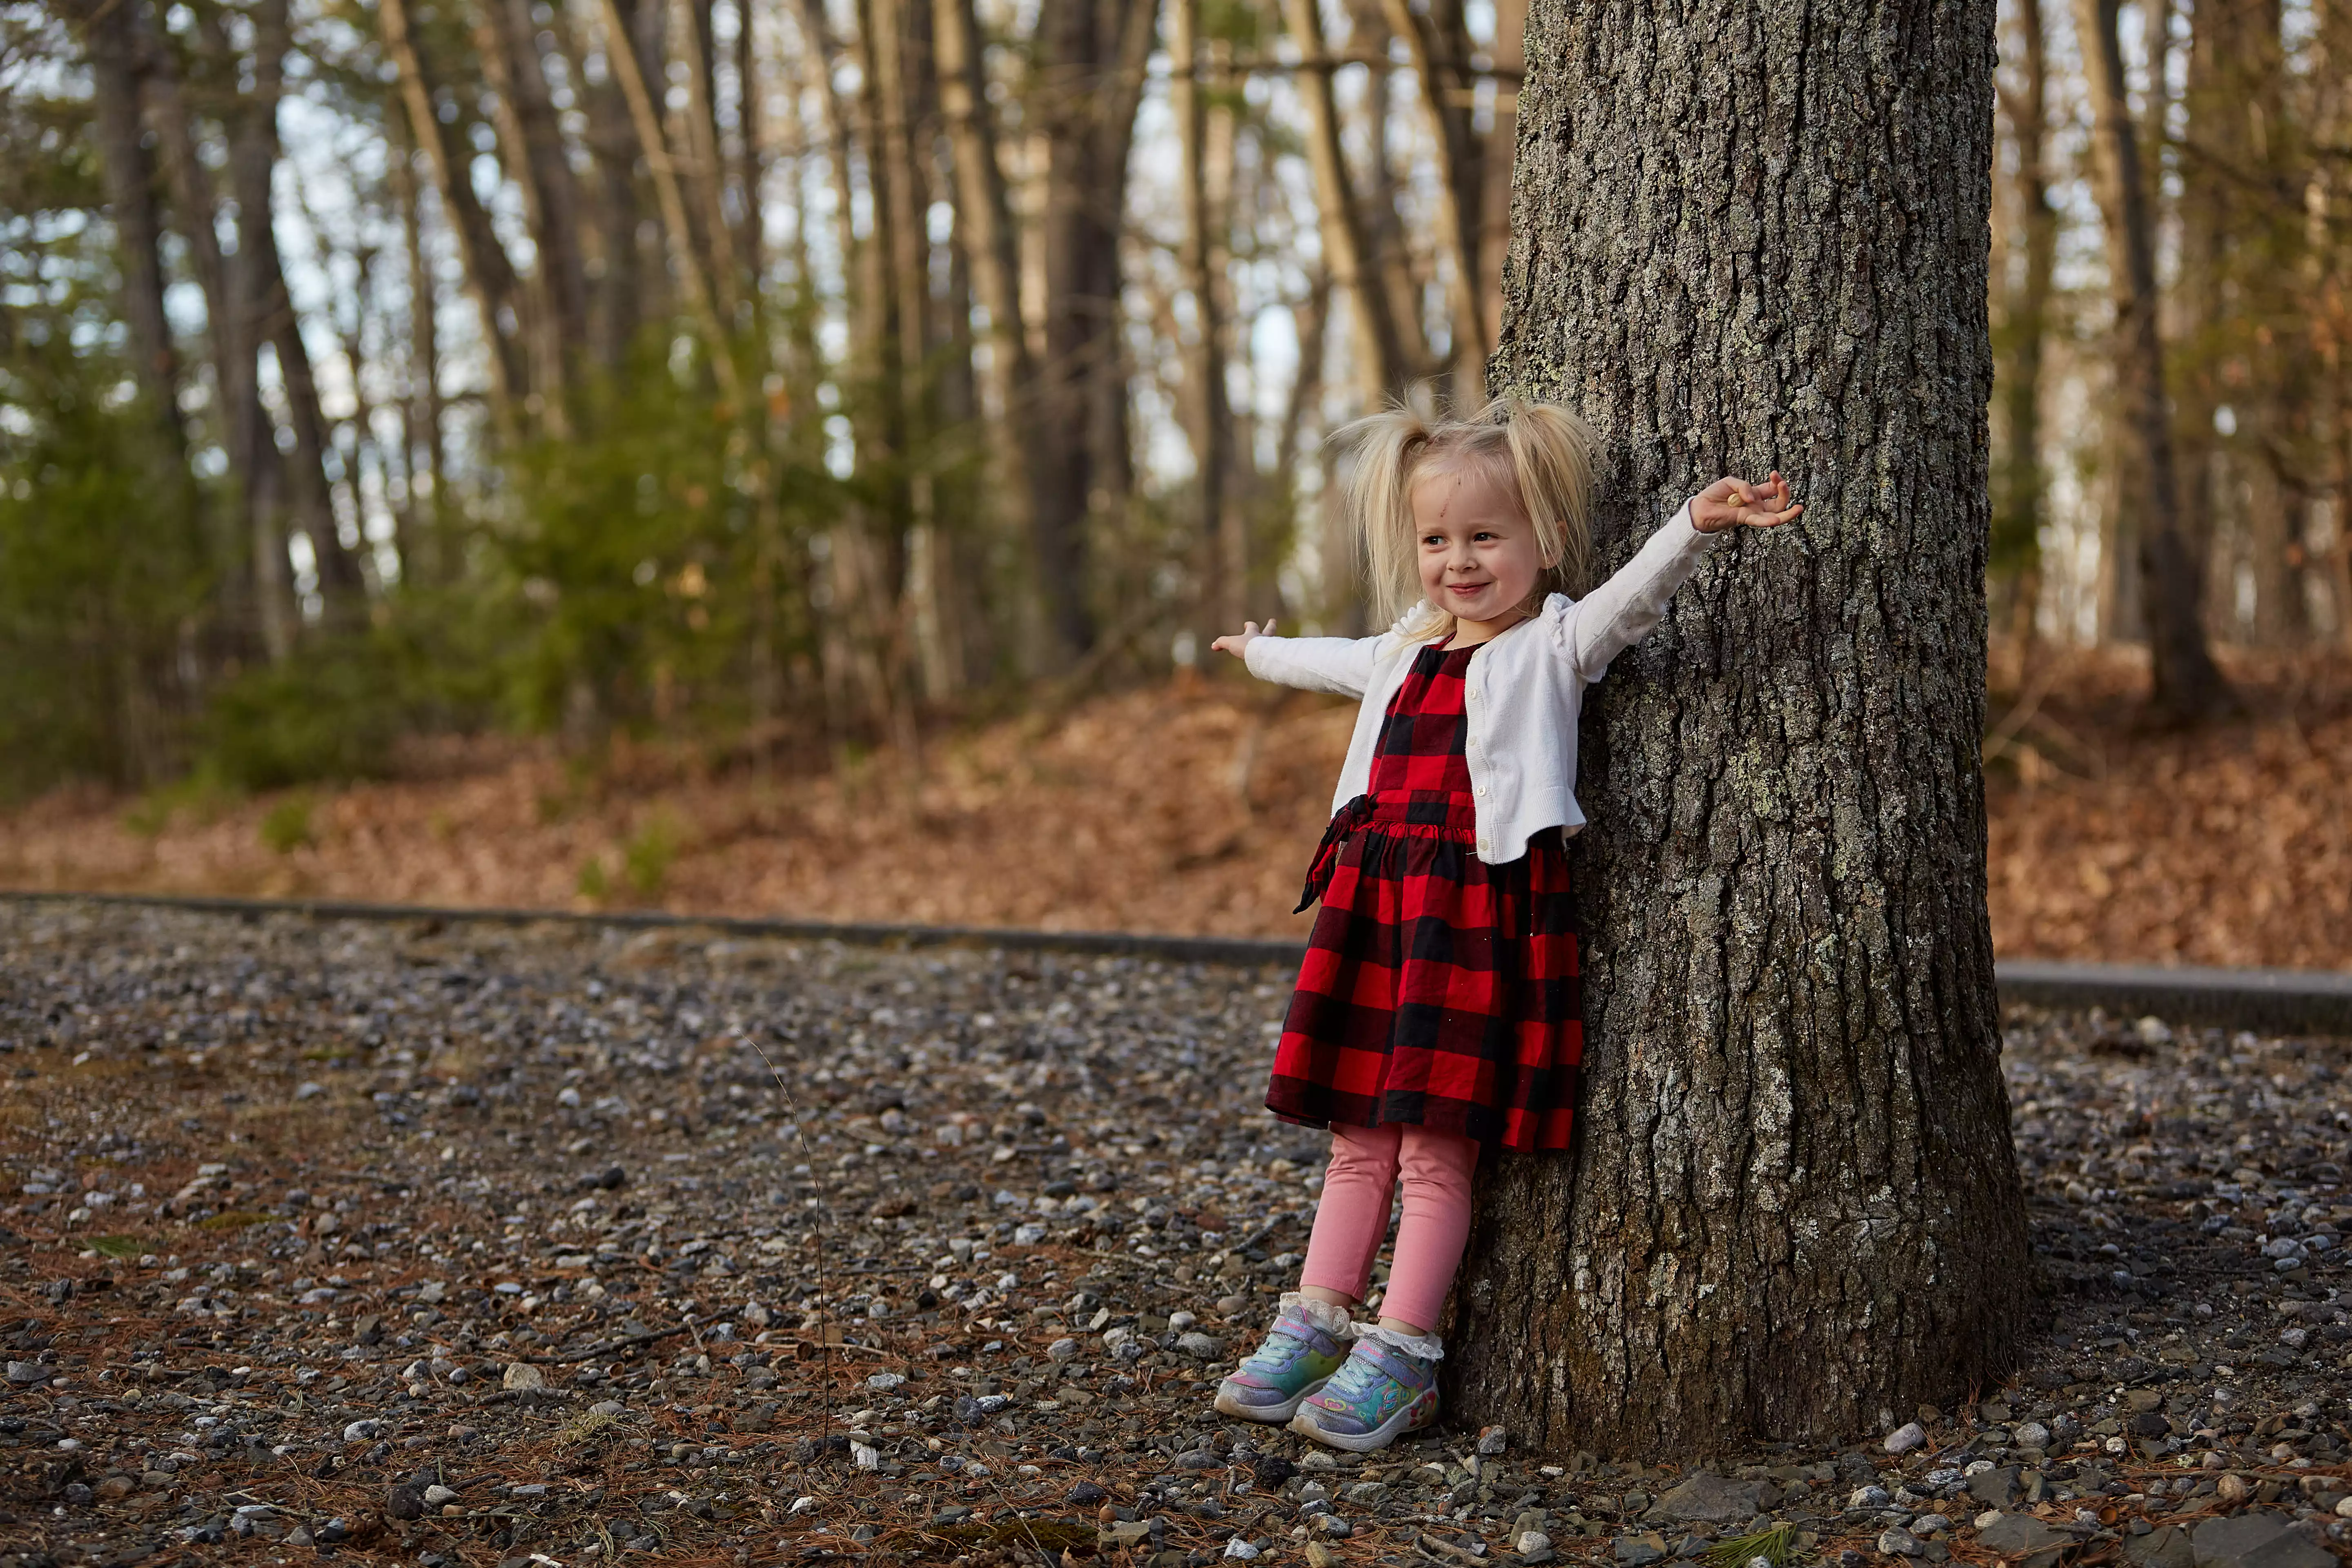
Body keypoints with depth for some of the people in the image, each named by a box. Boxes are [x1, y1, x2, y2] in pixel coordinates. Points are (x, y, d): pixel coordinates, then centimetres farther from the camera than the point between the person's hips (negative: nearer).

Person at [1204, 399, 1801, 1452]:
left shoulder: (1555, 643, 0)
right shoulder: (1405, 651, 20)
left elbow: (1633, 595, -19)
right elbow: (1334, 663, 42)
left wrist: (1698, 524, -38)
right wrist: (1261, 652, 61)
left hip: (1485, 908, -7)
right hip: (1377, 898, 7)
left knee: (1437, 1146, -5)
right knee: (1358, 1137, 12)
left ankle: (1400, 1360, 2)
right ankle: (1311, 1329, 19)